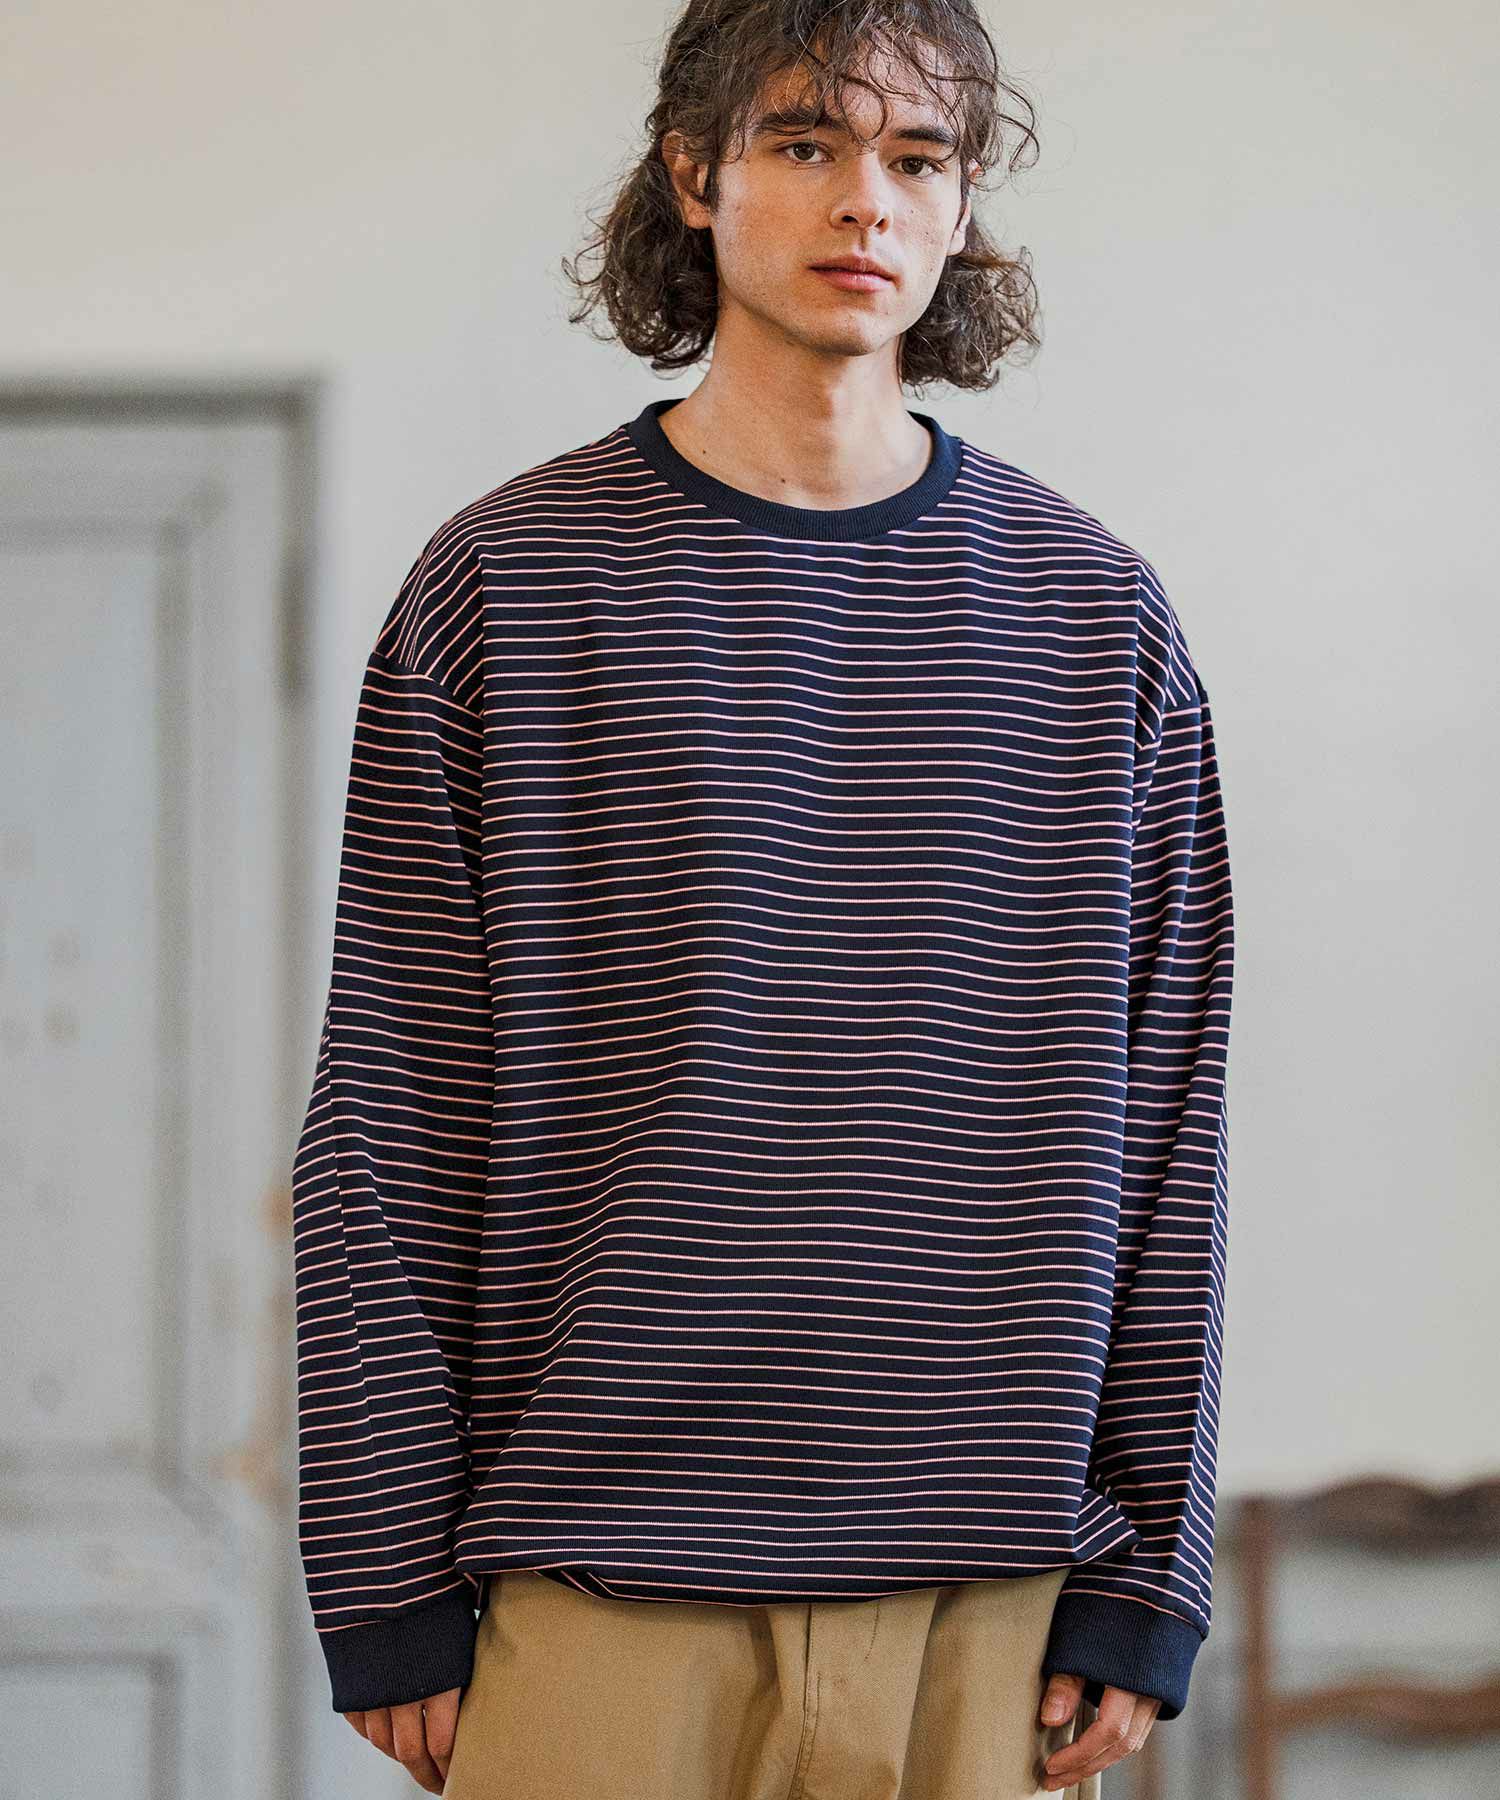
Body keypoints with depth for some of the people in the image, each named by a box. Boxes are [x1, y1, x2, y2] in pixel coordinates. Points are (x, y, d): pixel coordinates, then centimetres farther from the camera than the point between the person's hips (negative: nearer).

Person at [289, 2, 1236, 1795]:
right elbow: (384, 1123, 1)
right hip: (601, 1588, -1)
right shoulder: (502, 590, 2)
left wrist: (1144, 1580, 2)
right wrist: (388, 1582, -3)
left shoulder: (1094, 617, 7)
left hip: (986, 1594, 2)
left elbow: (1162, 1118, 7)